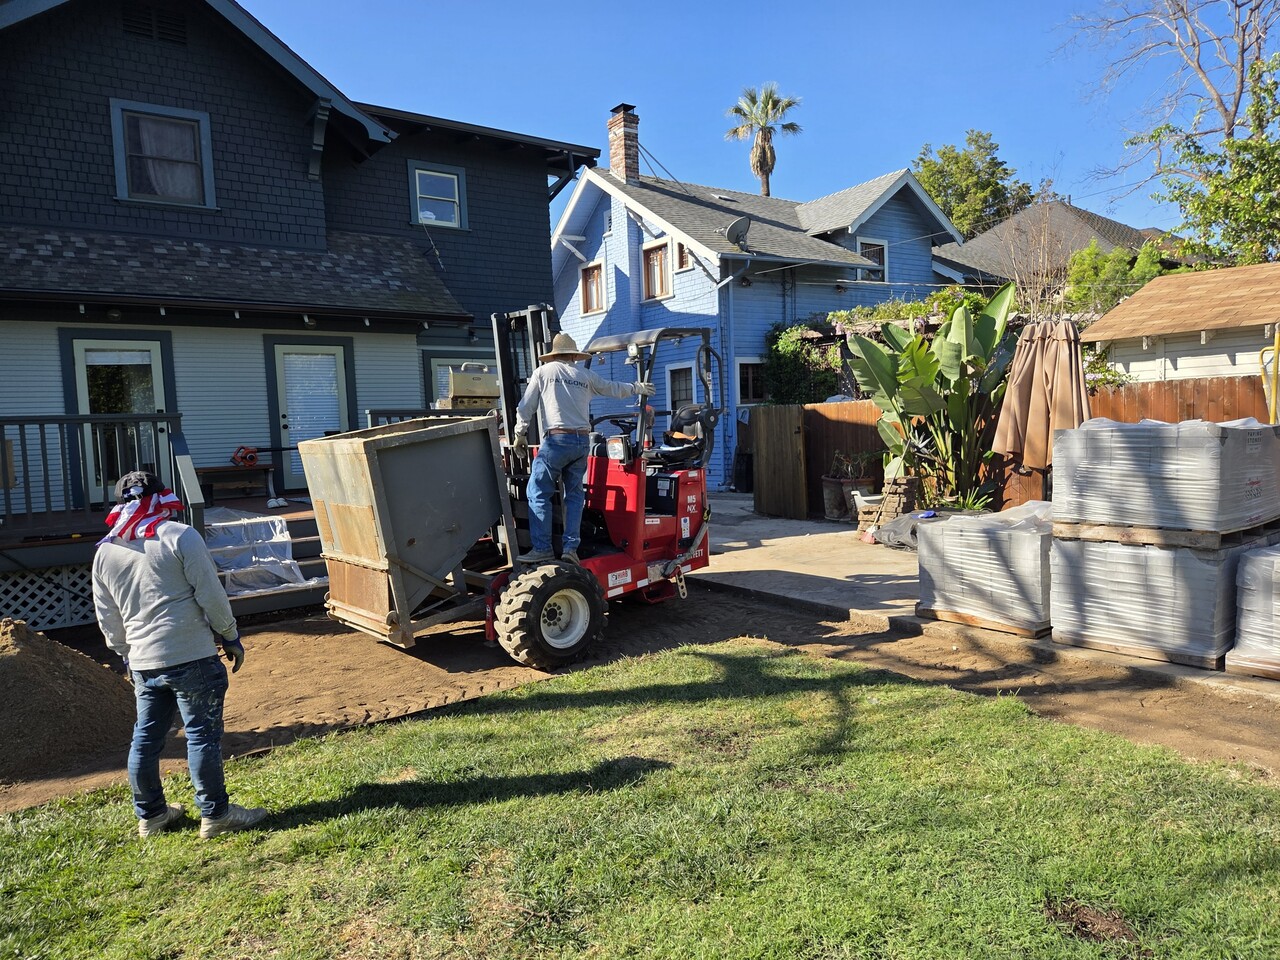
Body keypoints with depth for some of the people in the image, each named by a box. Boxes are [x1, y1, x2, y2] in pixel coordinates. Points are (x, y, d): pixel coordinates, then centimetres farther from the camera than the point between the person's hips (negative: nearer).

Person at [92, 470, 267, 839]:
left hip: (143, 663, 6)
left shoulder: (105, 552, 10)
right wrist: (231, 637, 1)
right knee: (203, 734, 1)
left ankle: (150, 815, 28)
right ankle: (215, 814, 7)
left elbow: (107, 619, 15)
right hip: (191, 657, -6)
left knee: (146, 737, 16)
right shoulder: (180, 536, -8)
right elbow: (211, 595, -10)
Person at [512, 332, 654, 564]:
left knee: (538, 493, 0)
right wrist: (639, 388, 45)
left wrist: (519, 435, 17)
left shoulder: (543, 372, 7)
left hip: (556, 439, -4)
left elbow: (526, 407, 6)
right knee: (574, 494, 13)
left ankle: (542, 549, -6)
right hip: (582, 441, 4)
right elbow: (613, 388, 28)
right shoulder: (585, 375, 15)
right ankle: (571, 546, 5)